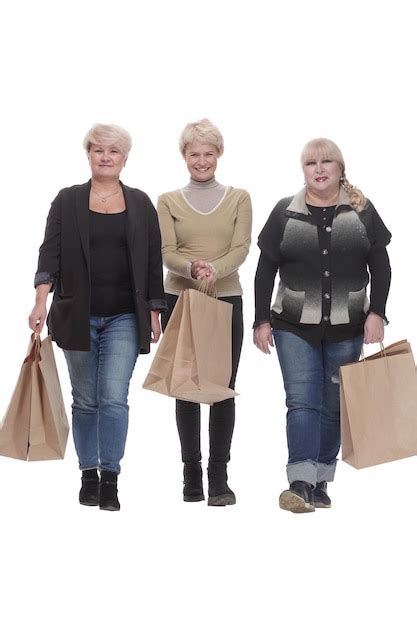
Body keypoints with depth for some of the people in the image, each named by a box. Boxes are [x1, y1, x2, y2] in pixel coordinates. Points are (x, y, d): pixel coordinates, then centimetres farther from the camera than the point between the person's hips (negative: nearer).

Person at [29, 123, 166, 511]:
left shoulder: (141, 204, 6)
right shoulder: (67, 201, 3)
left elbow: (153, 262, 7)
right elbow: (50, 251, -5)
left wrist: (154, 313, 4)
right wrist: (41, 300, -18)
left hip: (124, 317, 0)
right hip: (77, 315, 0)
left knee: (114, 397, -9)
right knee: (85, 400, 9)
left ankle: (110, 479, -4)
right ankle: (89, 475, 20)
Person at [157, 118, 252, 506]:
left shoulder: (239, 198, 7)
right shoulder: (169, 201, 7)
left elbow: (241, 248, -5)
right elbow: (168, 253, -5)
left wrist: (214, 268, -25)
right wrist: (192, 267, -27)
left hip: (226, 299, 0)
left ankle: (219, 478, 2)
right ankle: (192, 475, 12)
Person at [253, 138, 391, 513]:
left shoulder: (362, 211, 3)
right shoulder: (285, 213, 2)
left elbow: (381, 266, 4)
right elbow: (265, 270, 5)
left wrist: (376, 312, -6)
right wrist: (262, 320, 1)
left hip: (346, 328, 1)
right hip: (295, 326, -1)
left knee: (334, 405, 6)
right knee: (302, 400, -10)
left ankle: (320, 483, 15)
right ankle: (300, 484, -14)